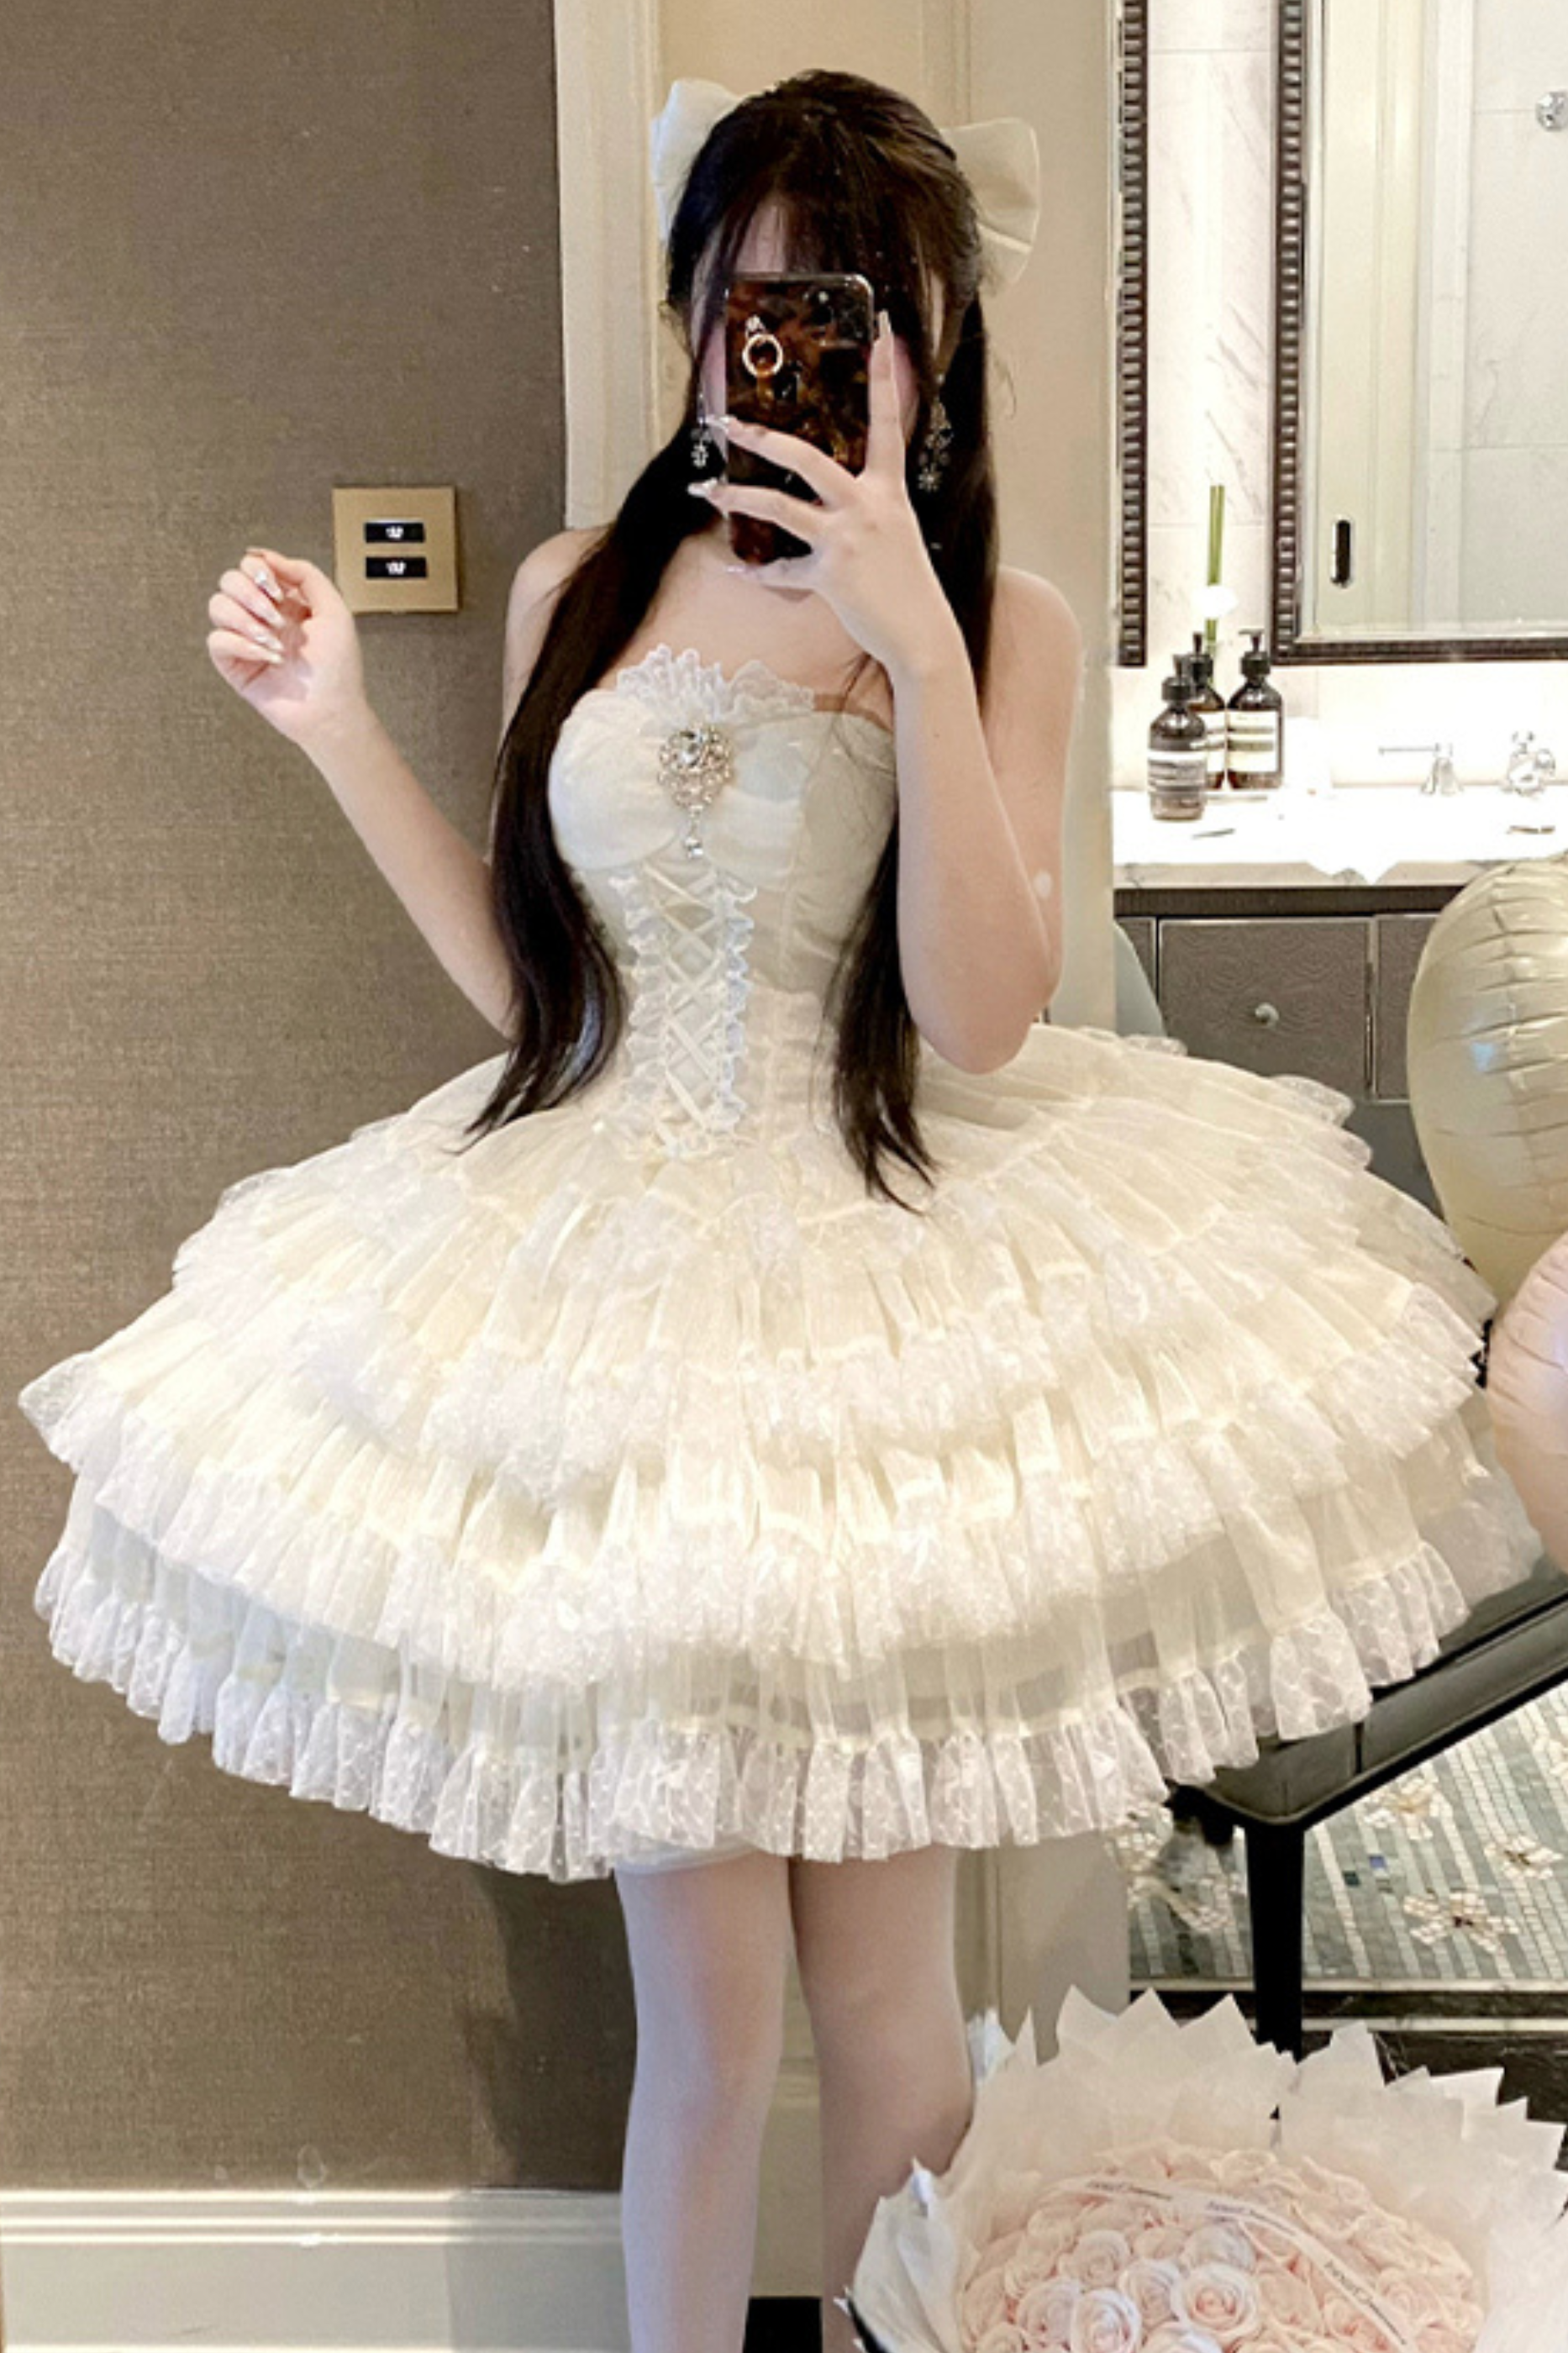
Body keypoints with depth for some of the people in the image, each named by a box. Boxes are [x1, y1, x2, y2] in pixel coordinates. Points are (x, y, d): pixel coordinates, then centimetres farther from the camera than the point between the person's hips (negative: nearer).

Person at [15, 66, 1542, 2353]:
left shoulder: (1005, 621, -3)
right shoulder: (580, 590, 6)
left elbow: (982, 1016, -15)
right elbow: (535, 984, 9)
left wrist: (916, 642, -21)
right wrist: (341, 729, 3)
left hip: (895, 1303, -1)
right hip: (626, 1297, 2)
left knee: (883, 1993, 10)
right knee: (705, 2010, 7)